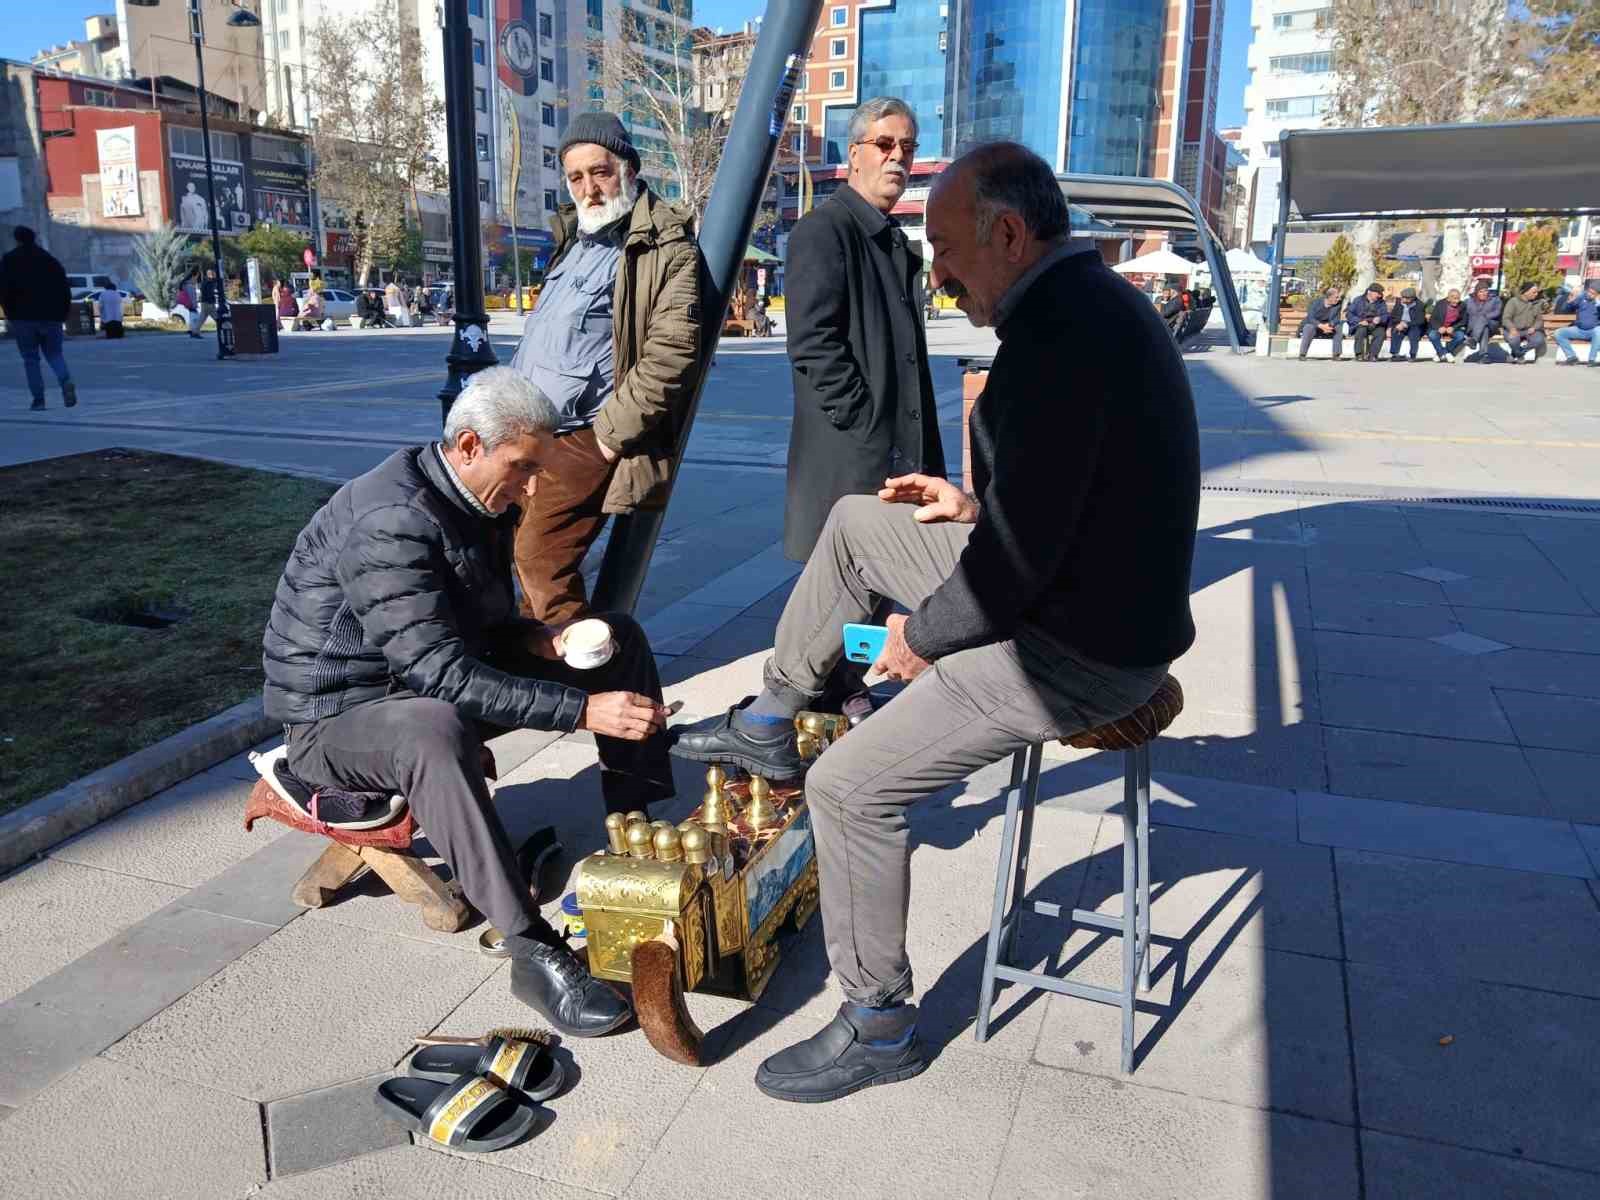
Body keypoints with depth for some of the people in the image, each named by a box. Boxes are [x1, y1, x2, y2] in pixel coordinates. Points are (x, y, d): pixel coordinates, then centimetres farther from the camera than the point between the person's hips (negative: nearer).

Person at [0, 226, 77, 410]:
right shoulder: (51, 260, 10)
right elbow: (65, 291, 7)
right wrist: (62, 316, 10)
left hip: (24, 318, -2)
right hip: (51, 318, 2)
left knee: (30, 359, 4)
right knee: (54, 353, 11)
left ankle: (38, 398, -2)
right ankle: (66, 381, -19)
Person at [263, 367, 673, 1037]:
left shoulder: (481, 501, 0)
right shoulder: (389, 523, -28)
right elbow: (442, 674, -35)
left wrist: (542, 641, -9)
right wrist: (583, 710, -38)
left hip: (434, 681, 9)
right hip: (339, 713, -8)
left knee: (618, 637, 1)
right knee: (436, 730, -44)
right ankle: (534, 953, -38)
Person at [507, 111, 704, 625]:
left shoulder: (665, 248, -10)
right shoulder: (574, 239, 19)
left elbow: (671, 352, -20)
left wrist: (611, 431, -19)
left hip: (583, 441, -9)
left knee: (539, 559, -13)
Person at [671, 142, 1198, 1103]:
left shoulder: (1058, 328, -26)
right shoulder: (1096, 298, 8)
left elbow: (1024, 551, -27)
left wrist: (920, 637, -12)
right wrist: (975, 509, 11)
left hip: (1077, 651, -11)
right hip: (1081, 592, 11)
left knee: (851, 785, -8)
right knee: (855, 524, 16)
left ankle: (880, 1029, 13)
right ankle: (770, 725, 29)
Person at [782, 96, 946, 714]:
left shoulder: (897, 241, 20)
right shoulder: (825, 229, -7)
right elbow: (814, 342, -16)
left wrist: (924, 451, 15)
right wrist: (863, 419, -18)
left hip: (899, 453, 9)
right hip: (848, 455, -9)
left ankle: (852, 691, 28)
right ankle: (827, 708, 12)